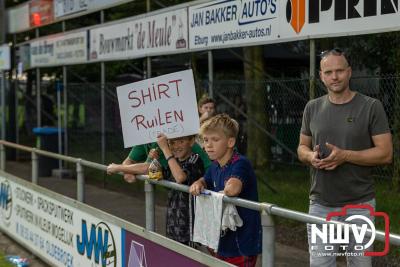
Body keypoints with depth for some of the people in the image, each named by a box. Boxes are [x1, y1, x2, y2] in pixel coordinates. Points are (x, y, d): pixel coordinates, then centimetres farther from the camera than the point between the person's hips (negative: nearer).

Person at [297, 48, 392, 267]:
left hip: (359, 205, -3)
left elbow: (385, 153, -8)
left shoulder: (371, 107, -5)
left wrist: (345, 155, -19)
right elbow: (302, 147, 16)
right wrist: (311, 156, -8)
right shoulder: (313, 108, 8)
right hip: (320, 205, 3)